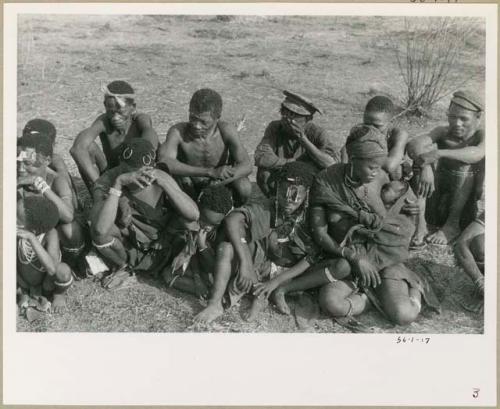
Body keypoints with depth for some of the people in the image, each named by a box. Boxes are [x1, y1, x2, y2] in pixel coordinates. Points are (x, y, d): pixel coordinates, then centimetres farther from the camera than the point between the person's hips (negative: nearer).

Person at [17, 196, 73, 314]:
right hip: (24, 283, 4)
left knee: (63, 270, -35)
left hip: (47, 284, -3)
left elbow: (52, 269, -47)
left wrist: (32, 238, -50)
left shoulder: (50, 233, -33)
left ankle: (59, 293, 1)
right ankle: (22, 291, 7)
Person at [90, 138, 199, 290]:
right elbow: (100, 229, -41)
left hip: (159, 249, 2)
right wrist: (118, 183, -46)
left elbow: (194, 215, -30)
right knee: (98, 230, -31)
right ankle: (123, 267, 1)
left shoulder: (161, 177, -18)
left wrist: (164, 182, -40)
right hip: (127, 250, -1)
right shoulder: (106, 182, -23)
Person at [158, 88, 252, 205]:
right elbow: (164, 162, -43)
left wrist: (218, 182, -48)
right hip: (189, 188, 0)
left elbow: (246, 166, -27)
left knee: (243, 187, -30)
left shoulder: (226, 130, -22)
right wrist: (210, 172, -52)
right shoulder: (178, 132, -26)